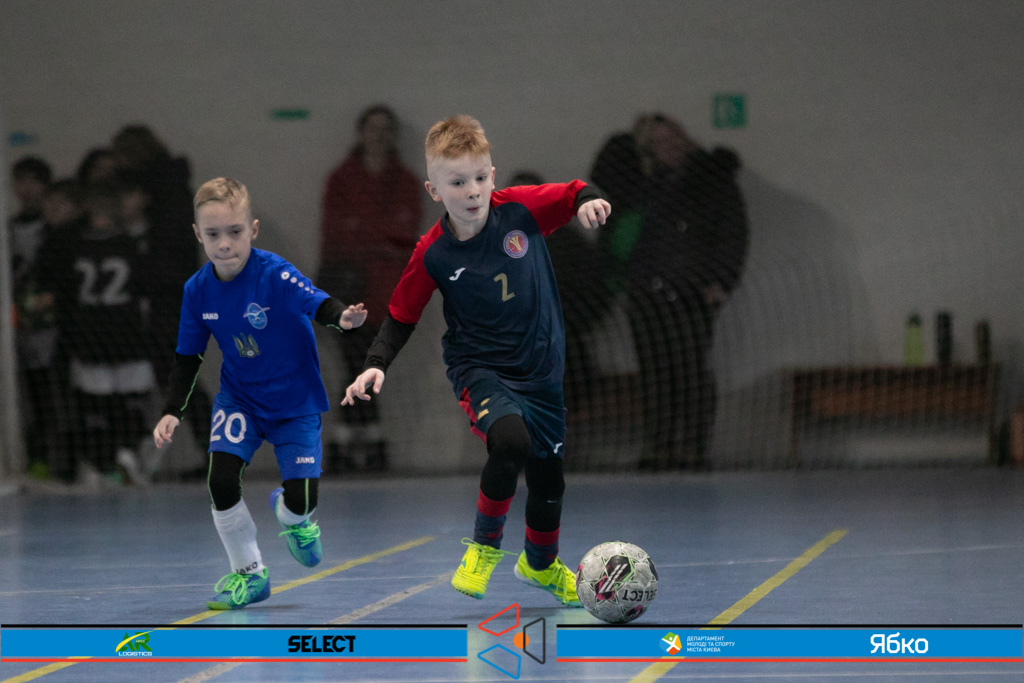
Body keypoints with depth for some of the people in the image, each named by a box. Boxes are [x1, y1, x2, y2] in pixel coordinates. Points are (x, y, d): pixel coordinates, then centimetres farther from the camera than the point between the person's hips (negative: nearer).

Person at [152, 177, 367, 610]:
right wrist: (172, 412, -7)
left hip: (295, 400, -3)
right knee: (221, 478, -18)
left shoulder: (274, 274, -23)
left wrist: (342, 317, -62)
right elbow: (188, 358, 3)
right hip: (239, 397, 3)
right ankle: (249, 574, 4)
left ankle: (290, 518, 31)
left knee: (301, 497, -11)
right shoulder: (198, 290, -9)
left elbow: (318, 303, -39)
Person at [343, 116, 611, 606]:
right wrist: (377, 364, -15)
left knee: (548, 479, 12)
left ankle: (540, 564, 46)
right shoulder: (433, 254, -14)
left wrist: (589, 201, -22)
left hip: (540, 369, 3)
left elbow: (576, 194, 1)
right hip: (479, 368, -3)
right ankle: (485, 545, -7)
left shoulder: (521, 209, -12)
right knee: (510, 440, -33)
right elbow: (401, 316, -2)